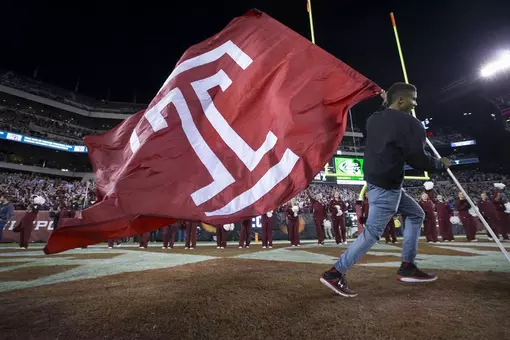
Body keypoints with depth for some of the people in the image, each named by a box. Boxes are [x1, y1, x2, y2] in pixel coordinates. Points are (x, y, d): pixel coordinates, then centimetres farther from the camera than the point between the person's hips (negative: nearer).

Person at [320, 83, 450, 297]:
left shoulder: (374, 119, 9)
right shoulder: (410, 124, -13)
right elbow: (418, 159, -11)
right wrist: (441, 164, 9)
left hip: (375, 181, 10)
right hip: (386, 186, -10)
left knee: (416, 214, 22)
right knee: (372, 233, -4)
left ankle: (407, 267, 27)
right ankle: (335, 273, 2)